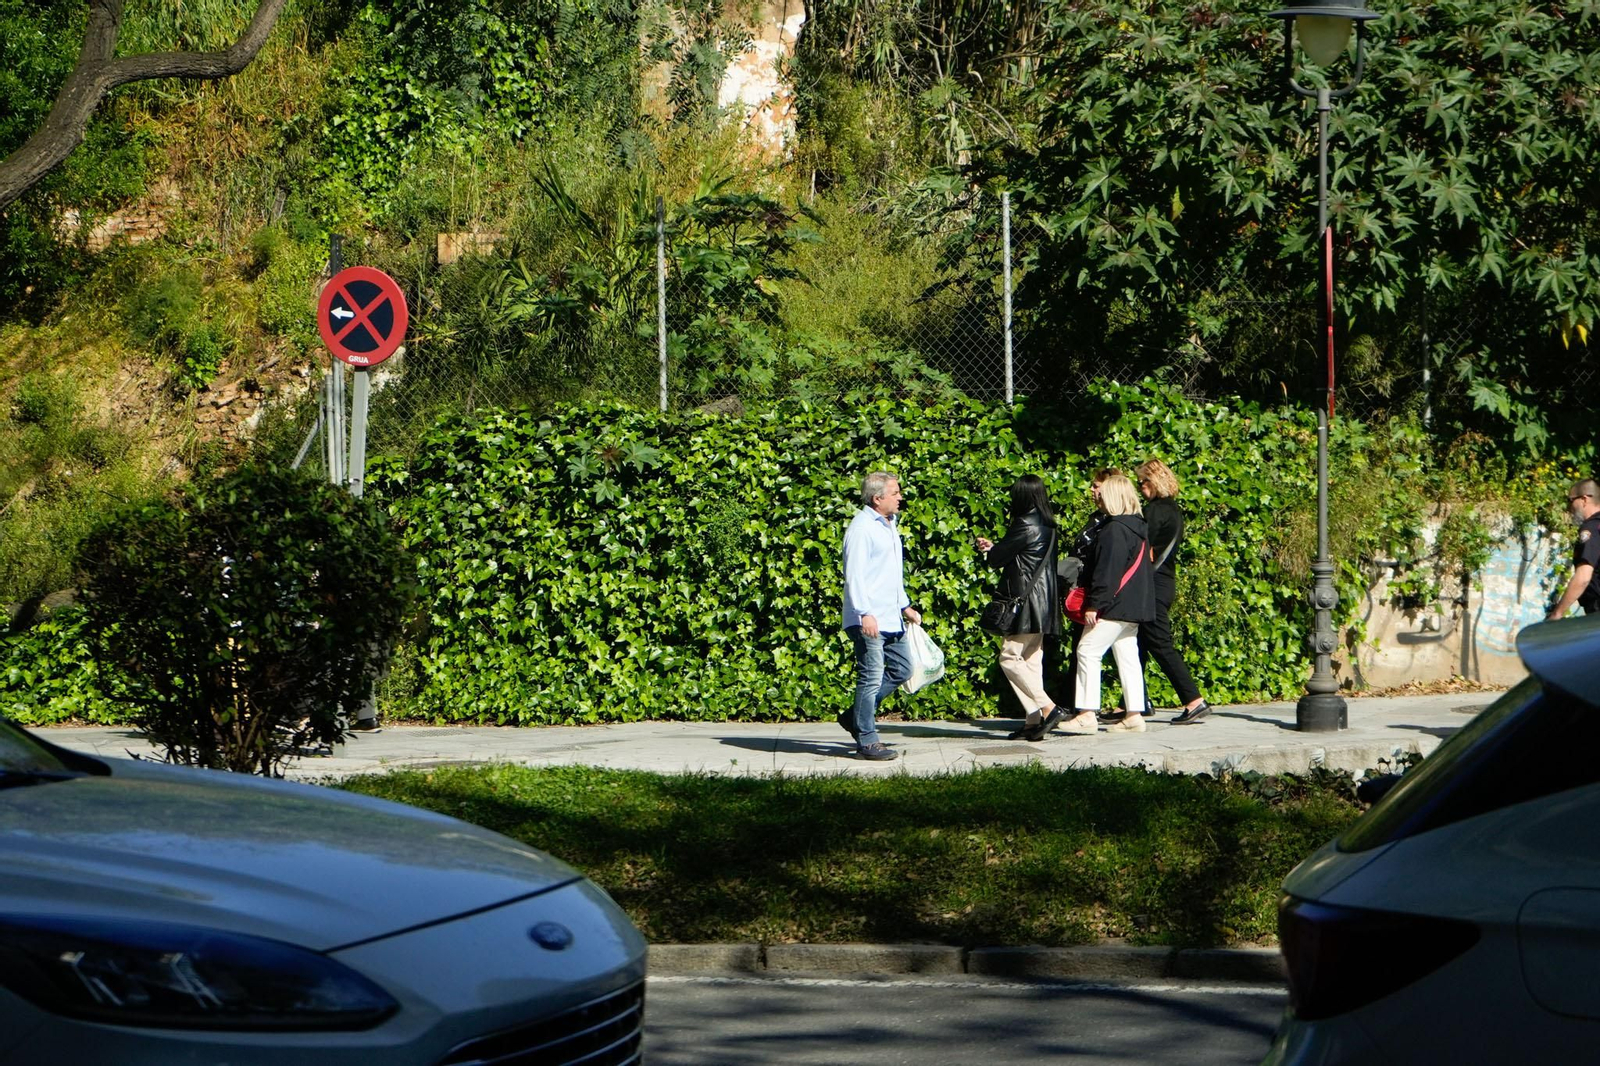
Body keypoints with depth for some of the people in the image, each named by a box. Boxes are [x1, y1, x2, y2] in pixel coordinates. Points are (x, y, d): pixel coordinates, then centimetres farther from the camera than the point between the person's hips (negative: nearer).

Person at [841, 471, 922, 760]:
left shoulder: (888, 527, 18)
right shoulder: (862, 528, -12)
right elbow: (854, 575, -19)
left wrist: (904, 606, 27)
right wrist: (865, 613, -25)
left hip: (890, 618, 10)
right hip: (868, 620, -10)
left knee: (901, 669, 13)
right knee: (871, 678, -7)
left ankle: (855, 716, 22)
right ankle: (867, 740, -1)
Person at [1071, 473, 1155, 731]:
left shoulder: (1114, 529, -15)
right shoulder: (1137, 527, 14)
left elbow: (1107, 572, -20)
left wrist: (1094, 604, -19)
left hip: (1116, 604, -10)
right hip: (1134, 605, 10)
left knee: (1088, 650, -7)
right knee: (1127, 656, 10)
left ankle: (1087, 712, -11)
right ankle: (1133, 715, 8)